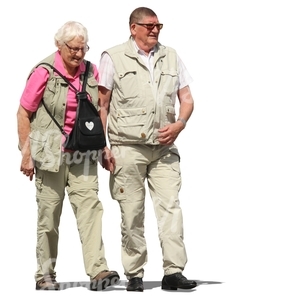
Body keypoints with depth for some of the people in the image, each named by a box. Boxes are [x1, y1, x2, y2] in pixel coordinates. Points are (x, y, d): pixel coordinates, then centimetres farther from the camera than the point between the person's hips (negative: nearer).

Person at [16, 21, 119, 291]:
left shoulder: (91, 73, 6)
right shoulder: (44, 72, -8)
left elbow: (98, 112, 18)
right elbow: (23, 113, -5)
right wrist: (26, 154, -8)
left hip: (83, 153, 3)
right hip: (50, 152, -3)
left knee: (89, 205, -10)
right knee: (49, 213, 3)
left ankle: (98, 271, -16)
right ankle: (45, 274, 14)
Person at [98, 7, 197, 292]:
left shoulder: (171, 57, 13)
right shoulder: (113, 58, 2)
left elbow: (186, 98, 14)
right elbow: (101, 105, 1)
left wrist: (179, 124, -6)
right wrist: (102, 147, -5)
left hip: (164, 148, 3)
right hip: (127, 148, -3)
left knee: (170, 205, -7)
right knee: (132, 212, 1)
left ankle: (173, 271, -8)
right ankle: (134, 275, 9)